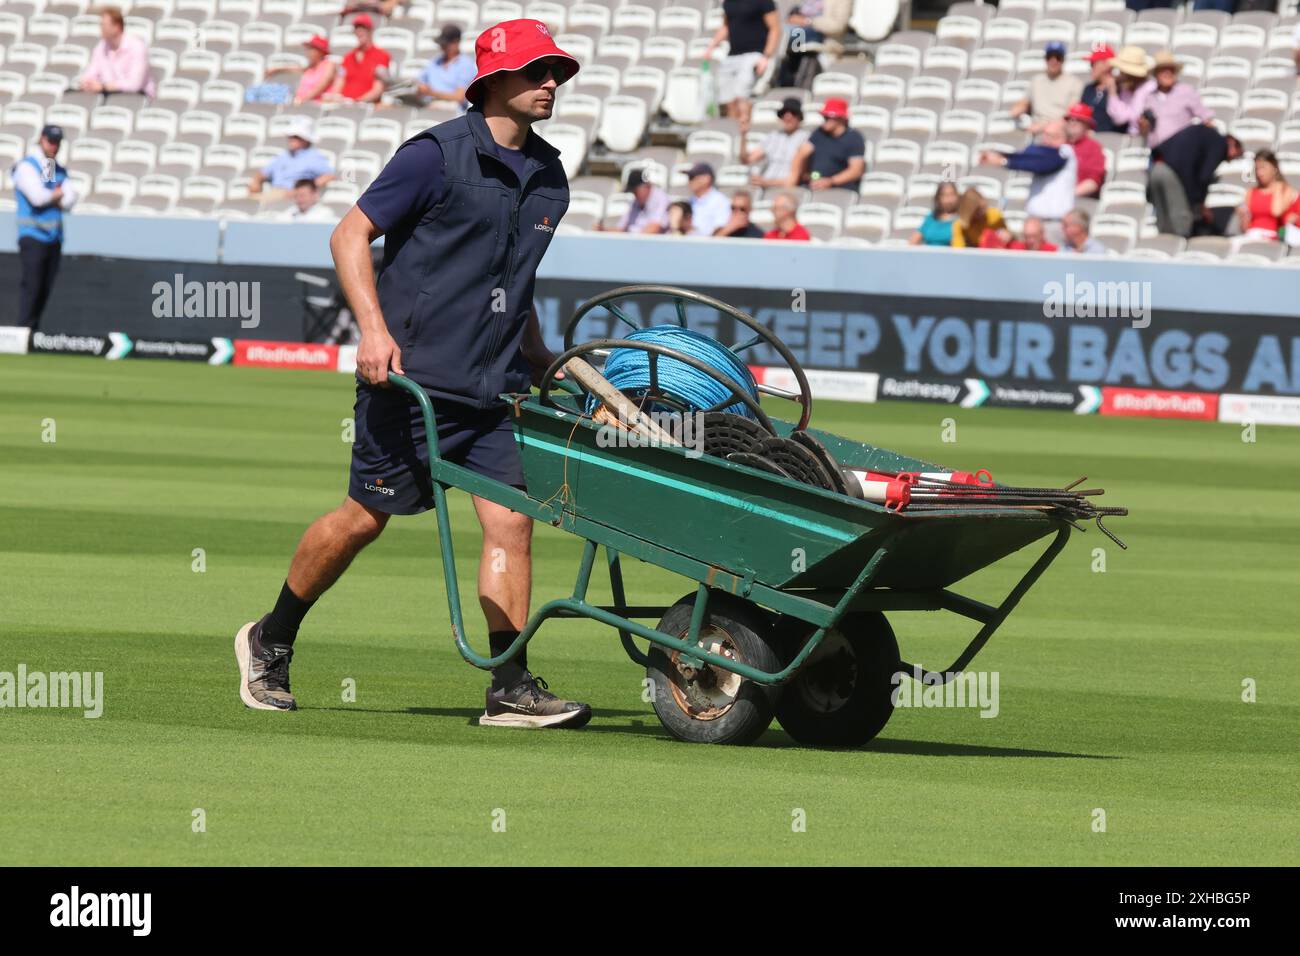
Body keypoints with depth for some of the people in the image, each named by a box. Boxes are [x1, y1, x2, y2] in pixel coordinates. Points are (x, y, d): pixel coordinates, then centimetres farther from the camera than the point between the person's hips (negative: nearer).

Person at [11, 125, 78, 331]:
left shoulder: (59, 171, 16)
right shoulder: (27, 167, -6)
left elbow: (69, 201, 4)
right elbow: (38, 196, -19)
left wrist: (48, 198, -11)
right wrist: (59, 195, -2)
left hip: (54, 236, 7)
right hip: (33, 235, -7)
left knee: (45, 288, 4)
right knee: (32, 284, -12)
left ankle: (33, 329, 8)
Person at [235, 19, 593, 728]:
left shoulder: (548, 176, 13)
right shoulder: (437, 156, -9)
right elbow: (350, 235, -8)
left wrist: (541, 363, 24)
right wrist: (374, 328, -19)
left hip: (495, 389, 6)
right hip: (412, 376, -6)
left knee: (510, 522, -6)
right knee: (366, 517, 3)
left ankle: (511, 689, -5)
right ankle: (271, 642, 22)